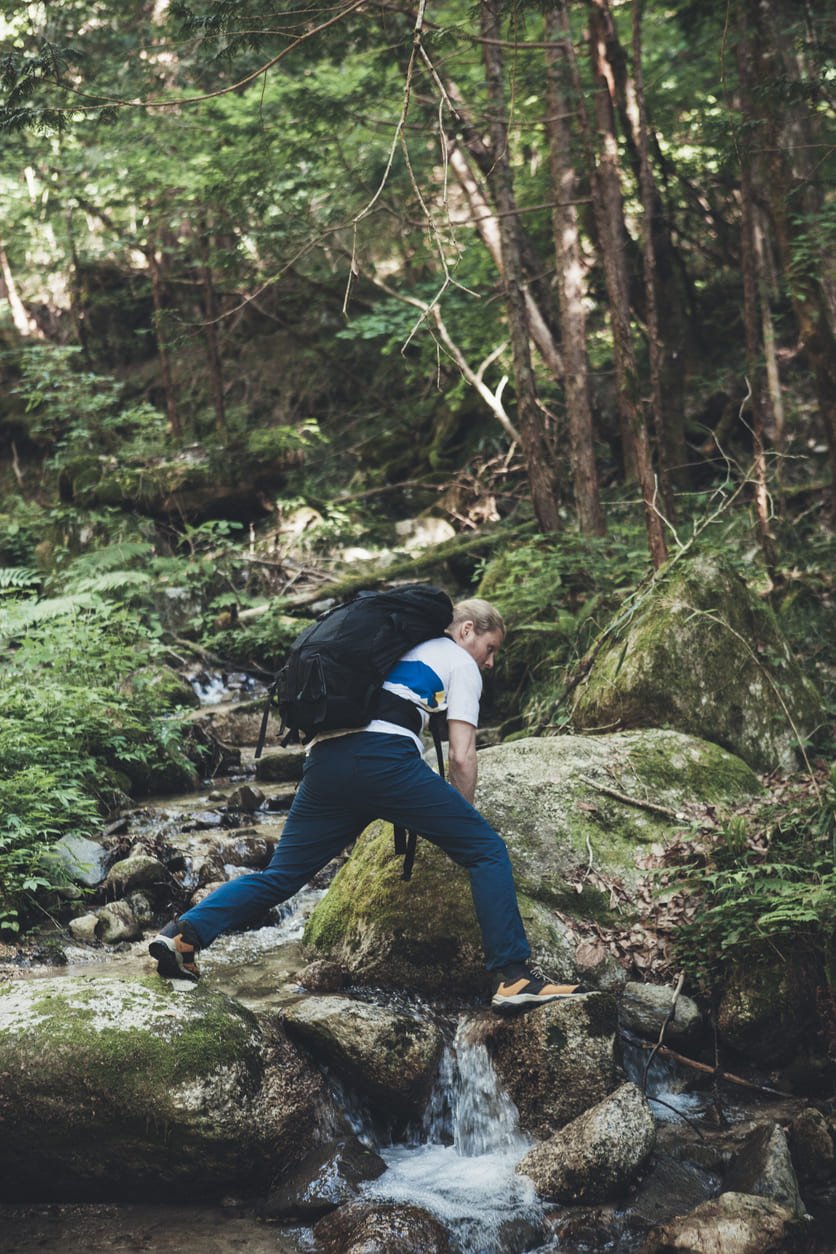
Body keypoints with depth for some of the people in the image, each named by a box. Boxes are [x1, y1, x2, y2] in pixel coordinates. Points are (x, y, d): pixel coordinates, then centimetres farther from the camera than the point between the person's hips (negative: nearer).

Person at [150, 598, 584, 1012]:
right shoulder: (460, 663, 18)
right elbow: (461, 756, 8)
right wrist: (460, 820, 21)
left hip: (323, 758, 6)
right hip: (384, 757, -6)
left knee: (280, 875, 14)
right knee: (486, 851, 2)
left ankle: (184, 934, -2)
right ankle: (514, 977, -8)